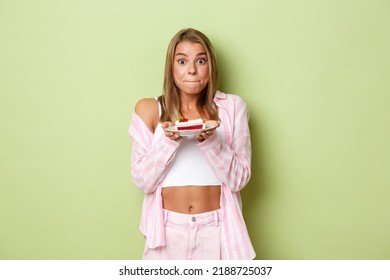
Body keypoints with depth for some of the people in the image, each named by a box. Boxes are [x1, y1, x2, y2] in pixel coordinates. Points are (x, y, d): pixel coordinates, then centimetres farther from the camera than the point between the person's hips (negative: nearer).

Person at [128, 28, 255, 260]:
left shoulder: (232, 107, -1)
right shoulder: (149, 109, -2)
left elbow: (239, 178, -5)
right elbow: (142, 180, -5)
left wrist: (210, 140, -21)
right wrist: (167, 140, -20)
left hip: (217, 230, 0)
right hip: (166, 231, 0)